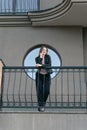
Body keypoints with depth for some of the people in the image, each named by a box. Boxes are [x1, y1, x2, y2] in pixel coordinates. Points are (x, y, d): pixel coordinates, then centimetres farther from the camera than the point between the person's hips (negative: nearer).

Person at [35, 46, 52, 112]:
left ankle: (43, 103, 19)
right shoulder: (37, 58, 3)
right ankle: (41, 106, -2)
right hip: (39, 75, 0)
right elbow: (38, 66, -13)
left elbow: (49, 65, -10)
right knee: (40, 91, -6)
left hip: (47, 75, 0)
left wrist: (41, 65, -19)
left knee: (47, 91, -6)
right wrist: (41, 57, -14)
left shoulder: (48, 57, 3)